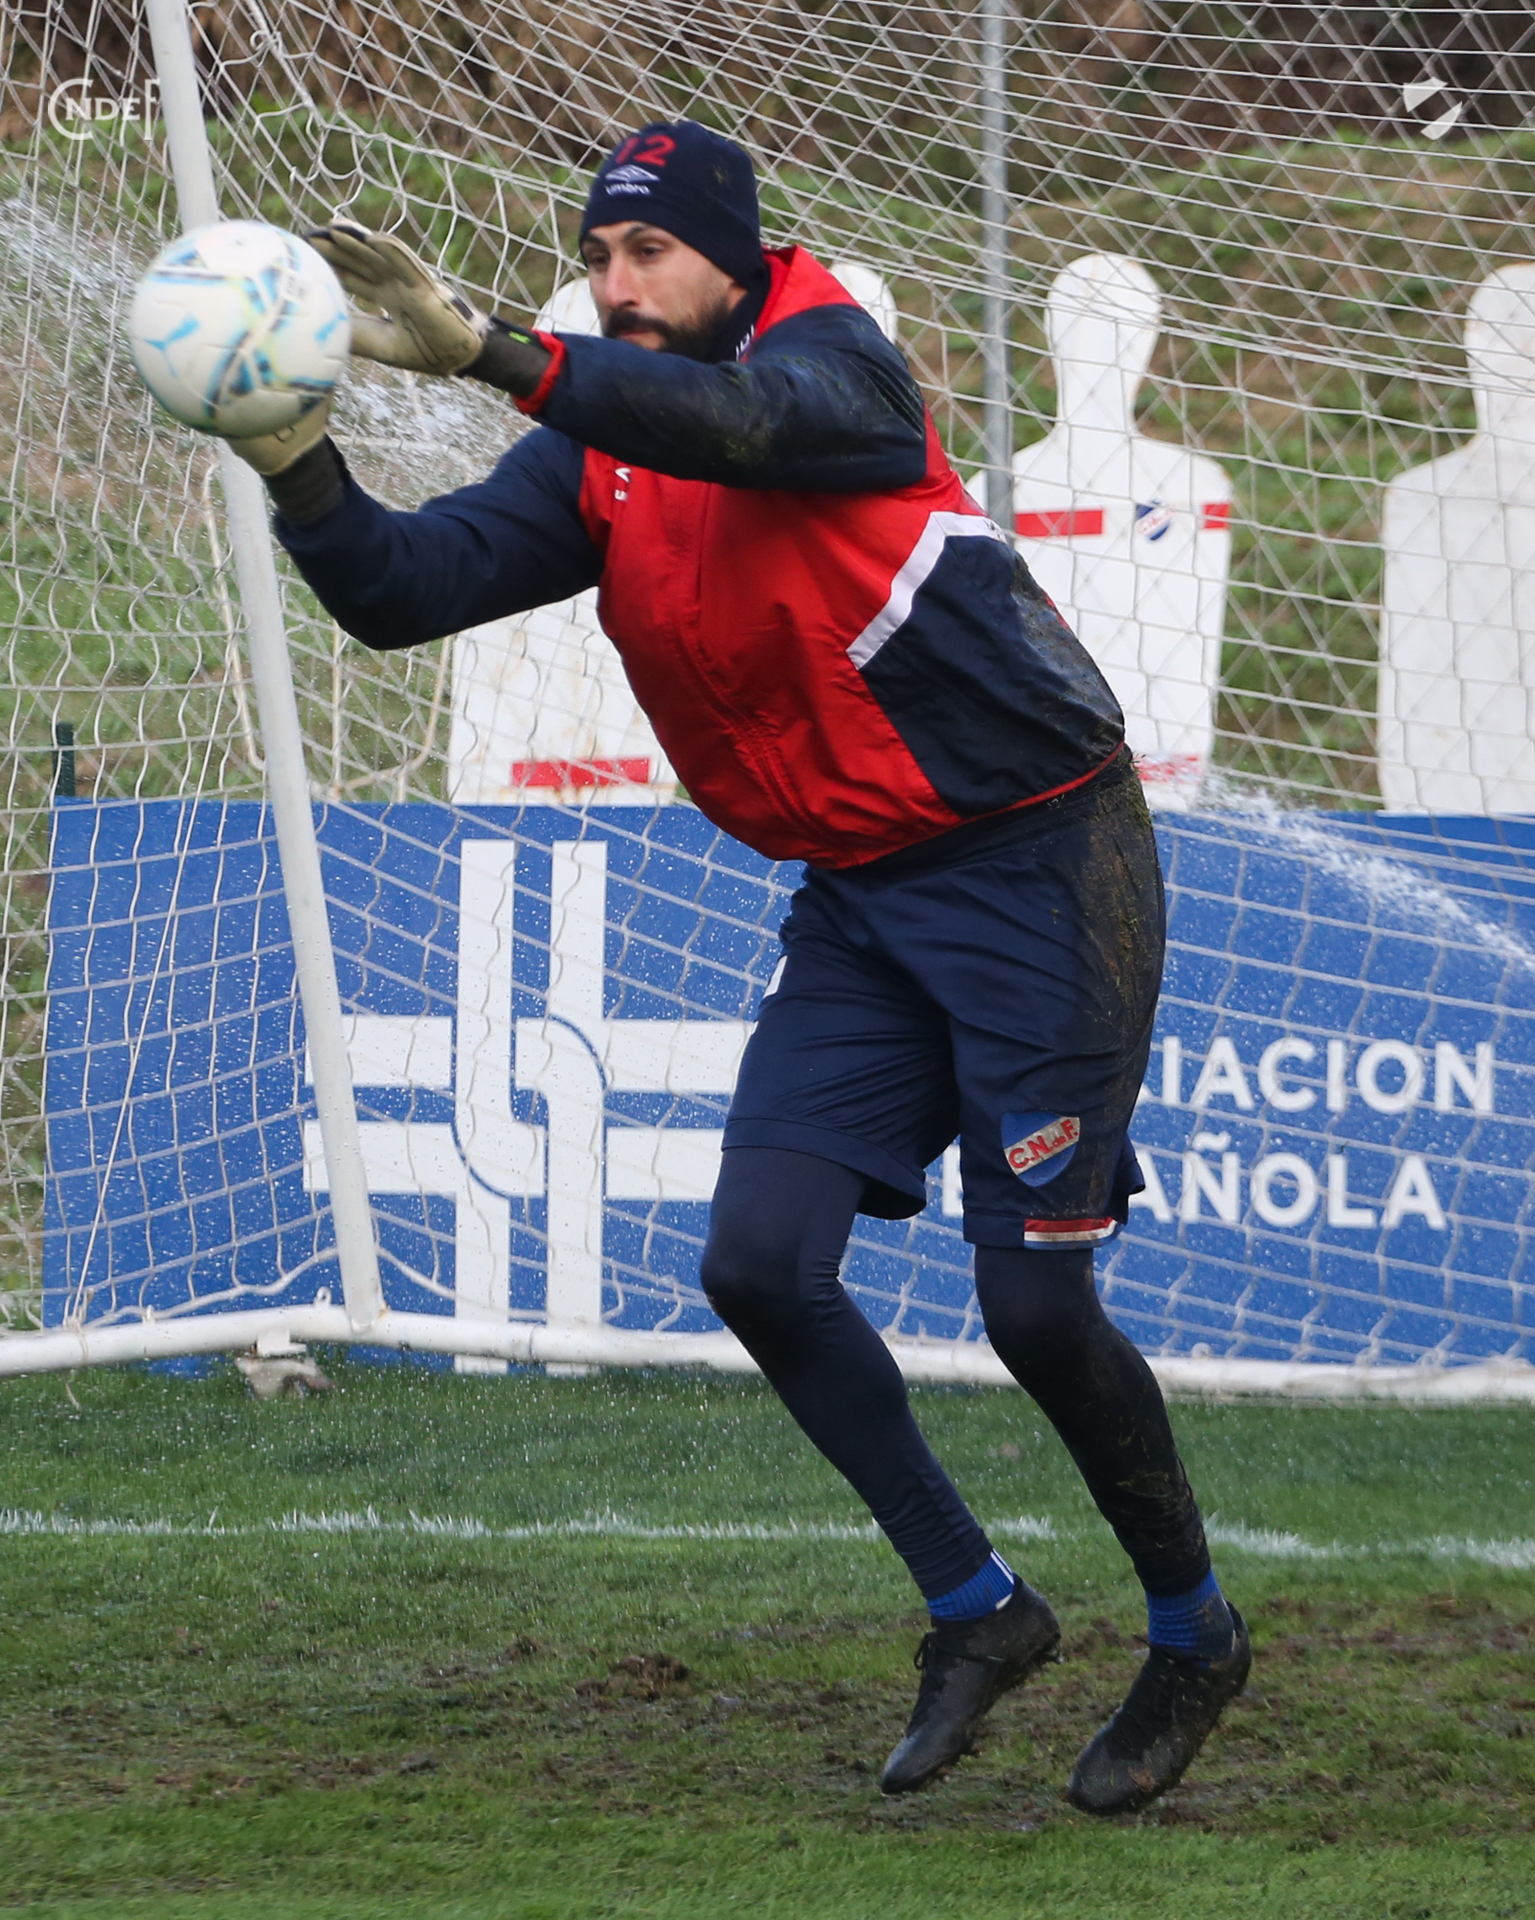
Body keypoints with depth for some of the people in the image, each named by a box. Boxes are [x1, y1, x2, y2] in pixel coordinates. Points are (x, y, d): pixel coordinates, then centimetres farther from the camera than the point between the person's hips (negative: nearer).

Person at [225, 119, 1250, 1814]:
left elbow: (738, 424, -40)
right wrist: (295, 461, -26)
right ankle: (976, 1610, 13)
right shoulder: (598, 453, 3)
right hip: (859, 902, 7)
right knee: (759, 1263, -4)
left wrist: (485, 351, -50)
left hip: (1040, 868, -7)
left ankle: (1193, 1637, 15)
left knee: (1033, 1304, -8)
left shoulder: (829, 357, -16)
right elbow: (403, 589, -7)